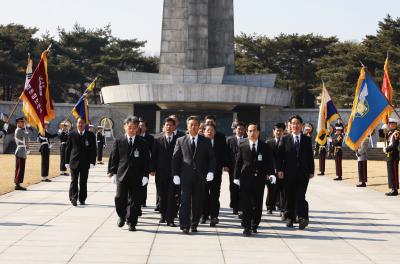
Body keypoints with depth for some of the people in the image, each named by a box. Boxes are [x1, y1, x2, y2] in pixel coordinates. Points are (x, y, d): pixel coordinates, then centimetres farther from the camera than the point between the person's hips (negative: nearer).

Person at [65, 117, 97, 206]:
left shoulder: (90, 135, 3)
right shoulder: (72, 135, 4)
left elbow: (93, 149, 2)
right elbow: (68, 149, 6)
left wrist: (92, 162, -6)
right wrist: (67, 162, 3)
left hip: (85, 163, 0)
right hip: (74, 162, 0)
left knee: (83, 182, 7)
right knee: (74, 181, -4)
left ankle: (82, 199, 15)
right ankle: (73, 198, -4)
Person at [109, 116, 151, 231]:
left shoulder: (142, 143, 4)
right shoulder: (119, 142, 6)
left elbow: (146, 160, 3)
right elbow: (114, 158, 7)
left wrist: (145, 175, -4)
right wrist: (113, 172, 1)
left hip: (137, 177, 0)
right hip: (122, 175, 1)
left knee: (134, 200, 2)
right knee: (120, 199, 1)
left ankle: (132, 222, 11)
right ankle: (121, 216, 27)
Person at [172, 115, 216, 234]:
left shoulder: (206, 141, 8)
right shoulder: (181, 141, 8)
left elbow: (211, 158, 6)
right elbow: (175, 158, 7)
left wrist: (210, 171, -8)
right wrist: (175, 174, -2)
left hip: (200, 176, 1)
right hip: (186, 176, -1)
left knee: (197, 202, 4)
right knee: (185, 201, -7)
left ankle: (194, 225, 16)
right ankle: (185, 226, -5)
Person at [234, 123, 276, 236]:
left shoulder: (265, 147, 6)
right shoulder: (242, 147, 6)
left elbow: (269, 162, 5)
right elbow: (238, 163, 7)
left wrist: (271, 174, -9)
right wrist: (236, 177, 2)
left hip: (259, 179, 1)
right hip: (245, 179, -1)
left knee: (257, 204, 6)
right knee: (246, 204, -4)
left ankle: (254, 226, 21)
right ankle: (246, 228, -1)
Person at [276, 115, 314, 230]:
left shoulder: (307, 140, 8)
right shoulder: (284, 139, 5)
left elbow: (310, 156, 8)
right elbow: (279, 156, 1)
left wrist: (311, 171, 4)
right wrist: (279, 170, -8)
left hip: (303, 173, -1)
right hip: (289, 173, 1)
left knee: (300, 196, -10)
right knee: (289, 197, 7)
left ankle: (302, 218, -10)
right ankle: (290, 218, 18)